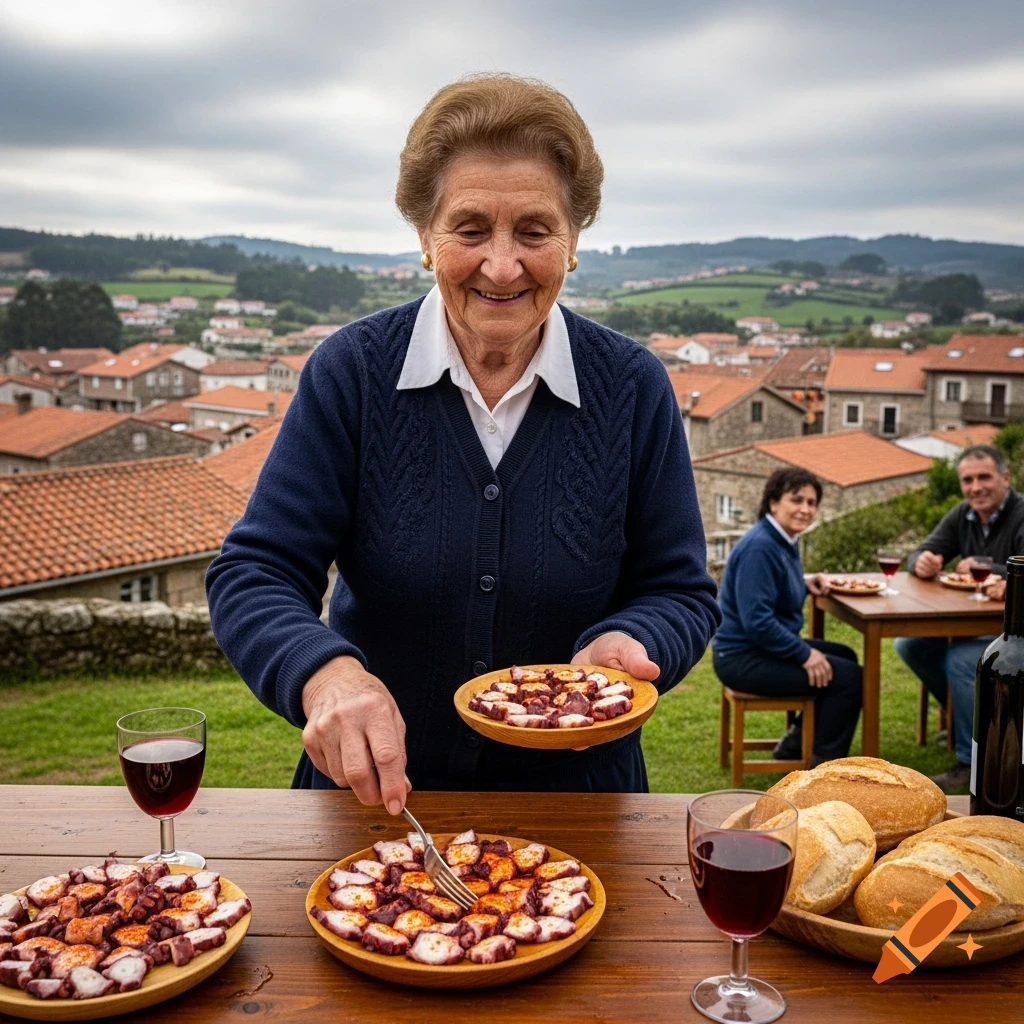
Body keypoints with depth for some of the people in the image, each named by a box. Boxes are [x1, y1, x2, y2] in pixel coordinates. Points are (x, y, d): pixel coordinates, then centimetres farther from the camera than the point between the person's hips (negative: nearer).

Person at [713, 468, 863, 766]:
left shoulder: (786, 540, 7)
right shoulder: (759, 547, -23)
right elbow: (757, 621, -28)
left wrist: (805, 583, 5)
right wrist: (805, 654, -21)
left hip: (764, 647, 11)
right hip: (744, 659, -11)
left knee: (845, 657, 23)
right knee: (848, 677, -12)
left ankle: (797, 741, 29)